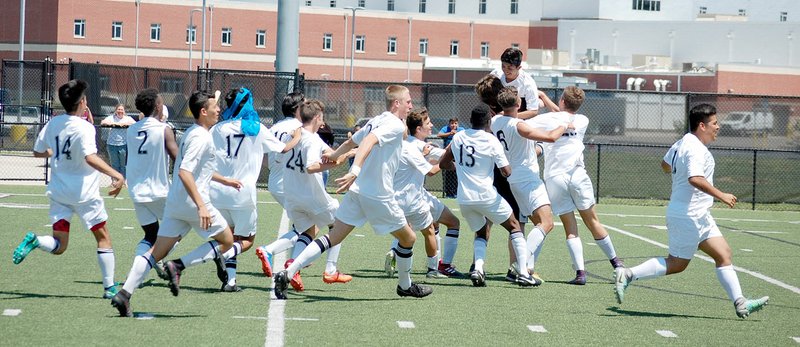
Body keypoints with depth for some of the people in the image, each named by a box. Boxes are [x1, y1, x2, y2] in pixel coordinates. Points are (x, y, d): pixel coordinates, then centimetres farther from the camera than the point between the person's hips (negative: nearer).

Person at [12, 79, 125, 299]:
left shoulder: (52, 124, 4)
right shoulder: (84, 128, -15)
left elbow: (37, 152, 16)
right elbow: (90, 158, -29)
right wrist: (116, 175, -32)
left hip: (58, 191, 5)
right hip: (84, 192, -5)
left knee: (59, 246, 7)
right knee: (103, 238, 11)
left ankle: (34, 241, -24)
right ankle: (109, 287, 9)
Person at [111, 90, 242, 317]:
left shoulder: (193, 133, 17)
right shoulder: (201, 137, -14)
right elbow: (184, 172, -24)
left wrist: (224, 180, 40)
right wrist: (201, 205, -29)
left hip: (175, 202, 9)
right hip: (192, 201, -9)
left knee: (157, 252, 5)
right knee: (226, 241, 7)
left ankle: (124, 293, -5)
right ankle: (179, 266, -6)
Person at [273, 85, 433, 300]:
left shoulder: (376, 121, 14)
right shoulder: (396, 125, -12)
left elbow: (351, 142, 28)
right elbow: (369, 141, -28)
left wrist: (334, 155, 48)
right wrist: (355, 171, -41)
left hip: (357, 191, 8)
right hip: (379, 196, -8)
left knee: (334, 238, 5)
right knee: (408, 238, 13)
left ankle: (287, 274, -7)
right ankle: (405, 286, 29)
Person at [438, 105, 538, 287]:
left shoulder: (458, 137, 5)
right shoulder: (491, 141, -9)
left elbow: (443, 163, 17)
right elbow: (506, 171, -12)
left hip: (464, 198, 4)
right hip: (486, 195, -4)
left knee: (481, 233, 23)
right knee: (514, 226, 12)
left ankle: (477, 268, -5)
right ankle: (523, 273, 1)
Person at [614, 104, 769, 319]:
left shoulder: (682, 143, 11)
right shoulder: (696, 149, -19)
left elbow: (665, 165, 26)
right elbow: (695, 179, -33)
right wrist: (721, 195, -27)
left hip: (699, 216, 10)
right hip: (689, 216, -10)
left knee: (724, 255, 5)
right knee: (676, 264, -3)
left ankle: (740, 304, 3)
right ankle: (628, 275, 2)